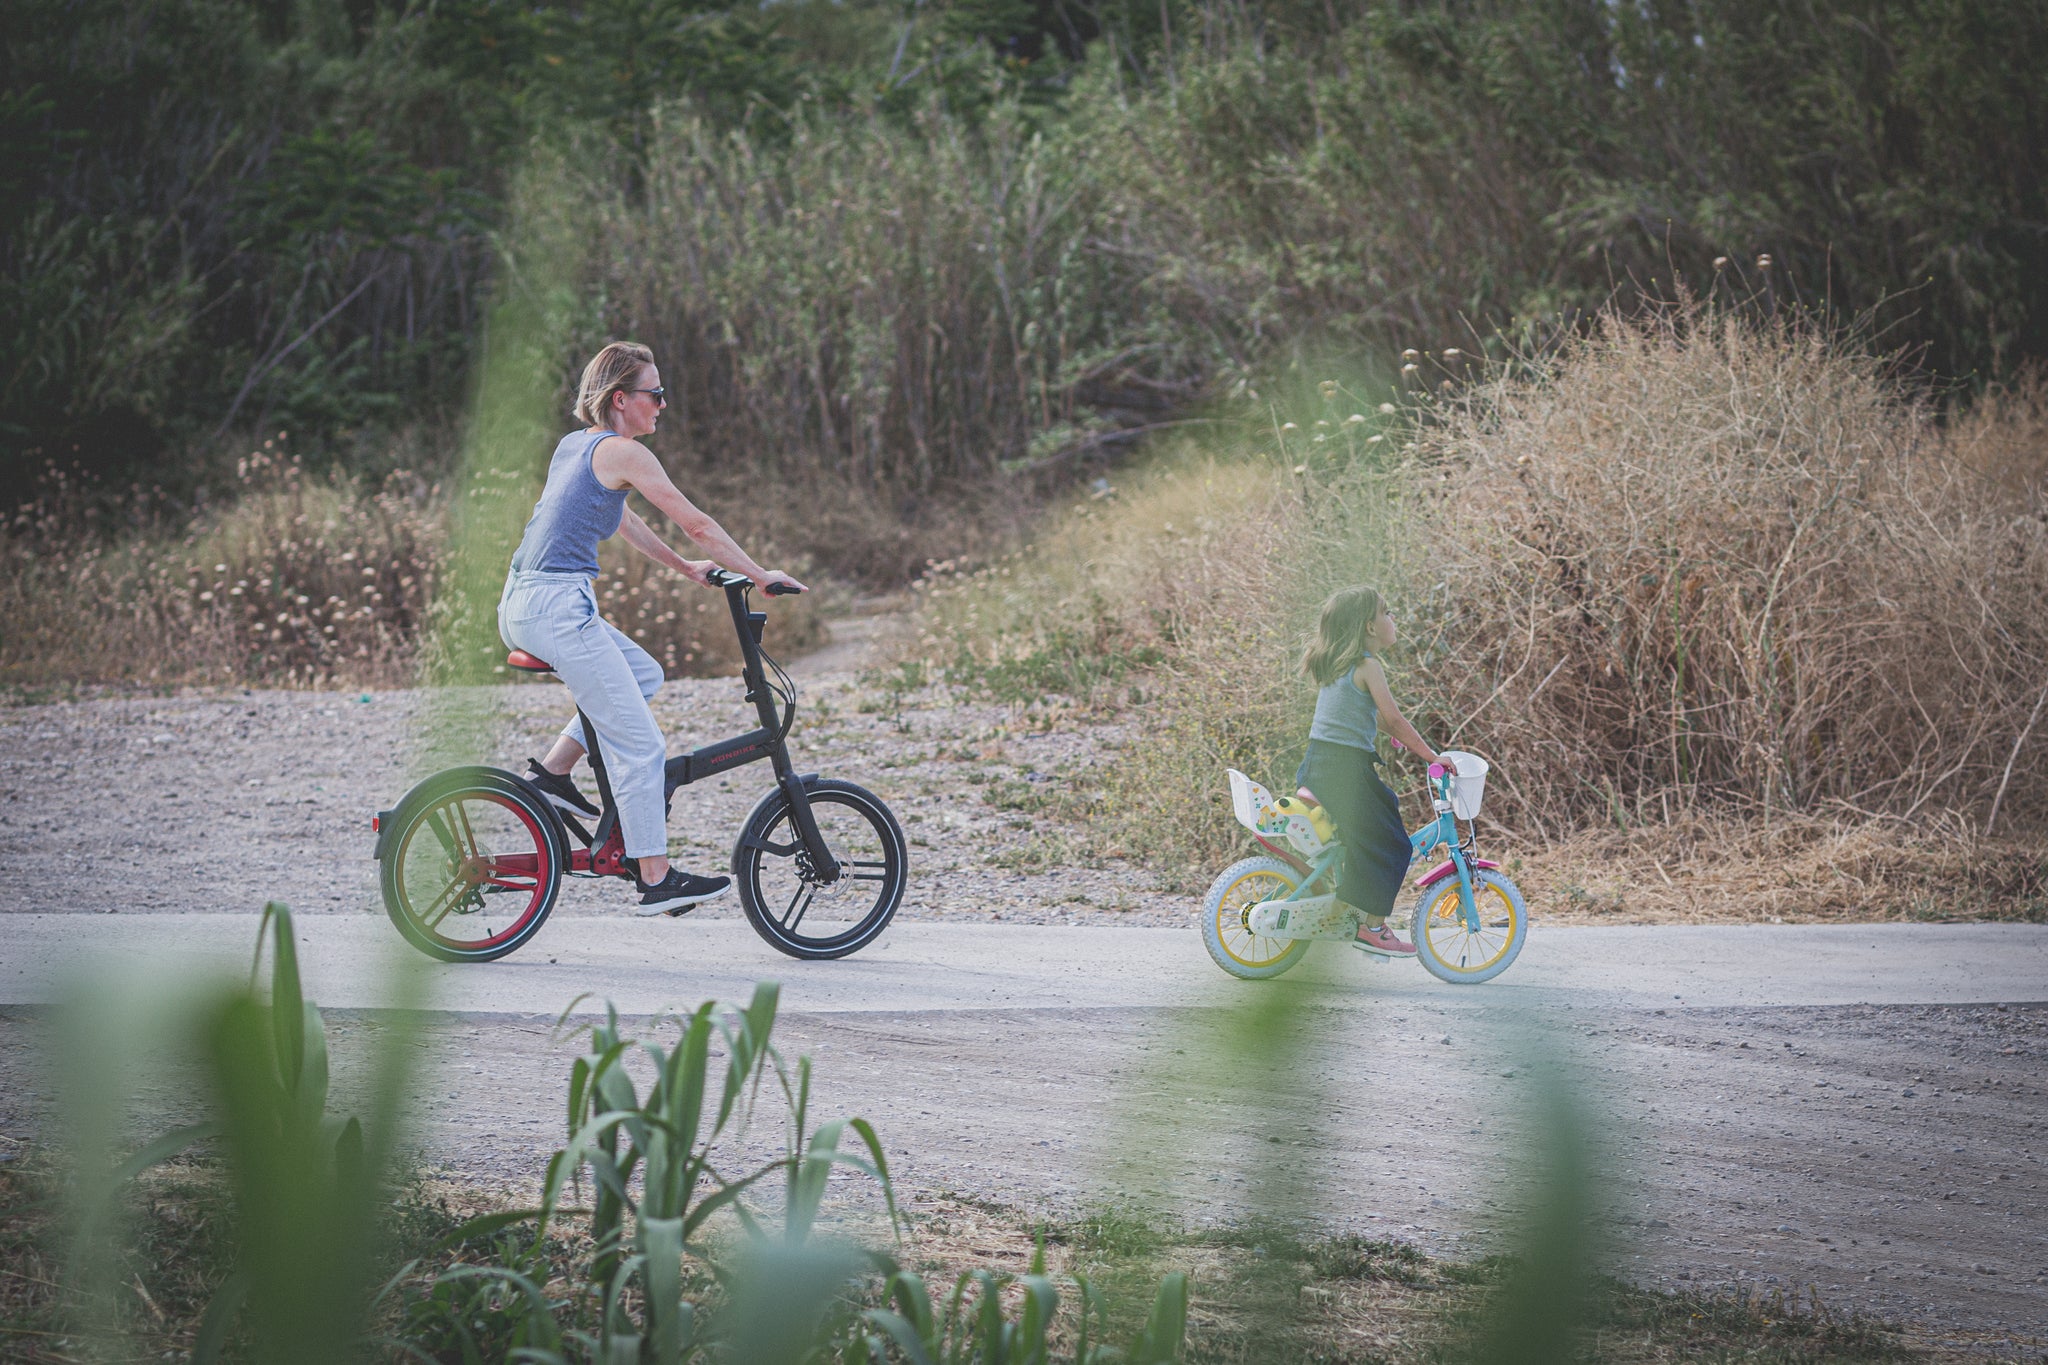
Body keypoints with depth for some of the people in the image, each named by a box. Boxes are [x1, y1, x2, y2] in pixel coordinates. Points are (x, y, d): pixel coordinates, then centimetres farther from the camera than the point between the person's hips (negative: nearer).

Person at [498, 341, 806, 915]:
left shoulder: (575, 445, 18)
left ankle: (552, 771, 17)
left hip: (522, 604, 9)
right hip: (558, 608, -9)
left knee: (643, 673, 26)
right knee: (639, 744, -3)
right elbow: (696, 524, -6)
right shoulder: (622, 452, -8)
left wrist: (683, 567, 38)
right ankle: (656, 878, 0)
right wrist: (761, 576, 2)